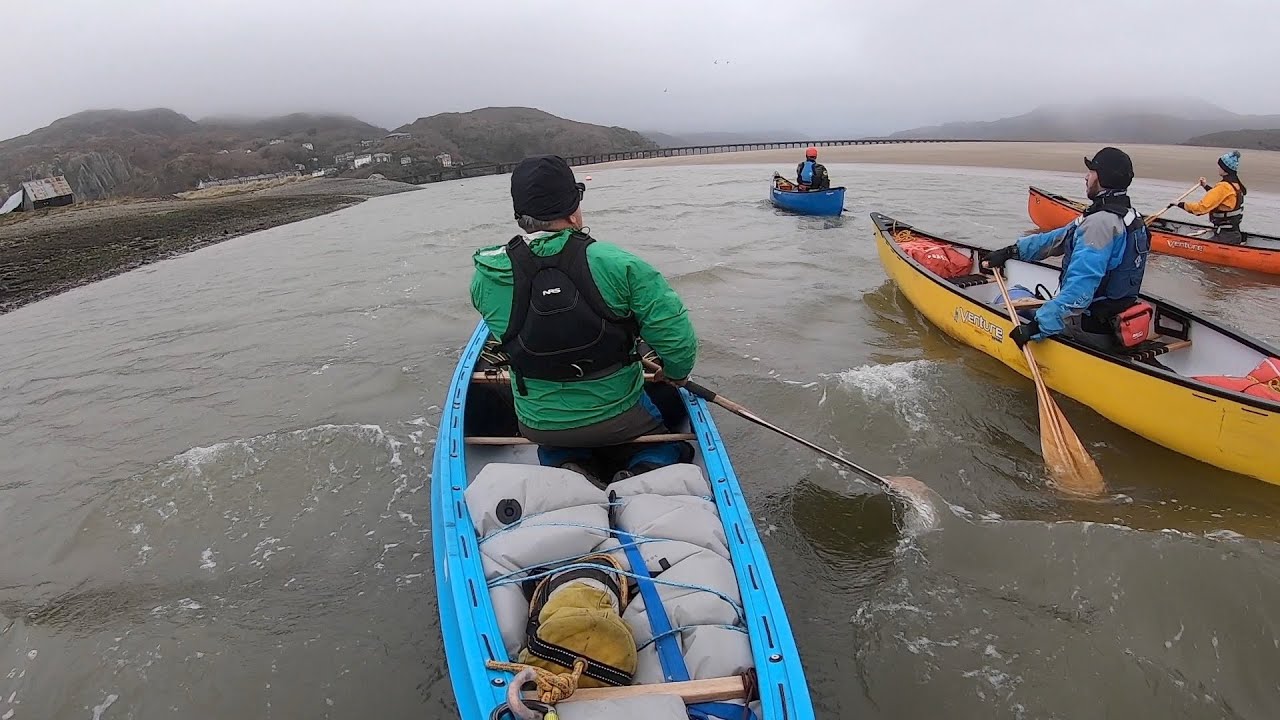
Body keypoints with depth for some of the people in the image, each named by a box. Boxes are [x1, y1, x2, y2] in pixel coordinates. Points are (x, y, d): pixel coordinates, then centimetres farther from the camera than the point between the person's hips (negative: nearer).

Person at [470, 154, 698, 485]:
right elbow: (674, 333, -20)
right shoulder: (616, 264, -23)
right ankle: (646, 473, -5)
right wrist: (677, 372, 0)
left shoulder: (486, 276, -15)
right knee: (666, 444, 28)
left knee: (553, 452, 38)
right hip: (617, 414, -2)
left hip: (537, 424, 3)